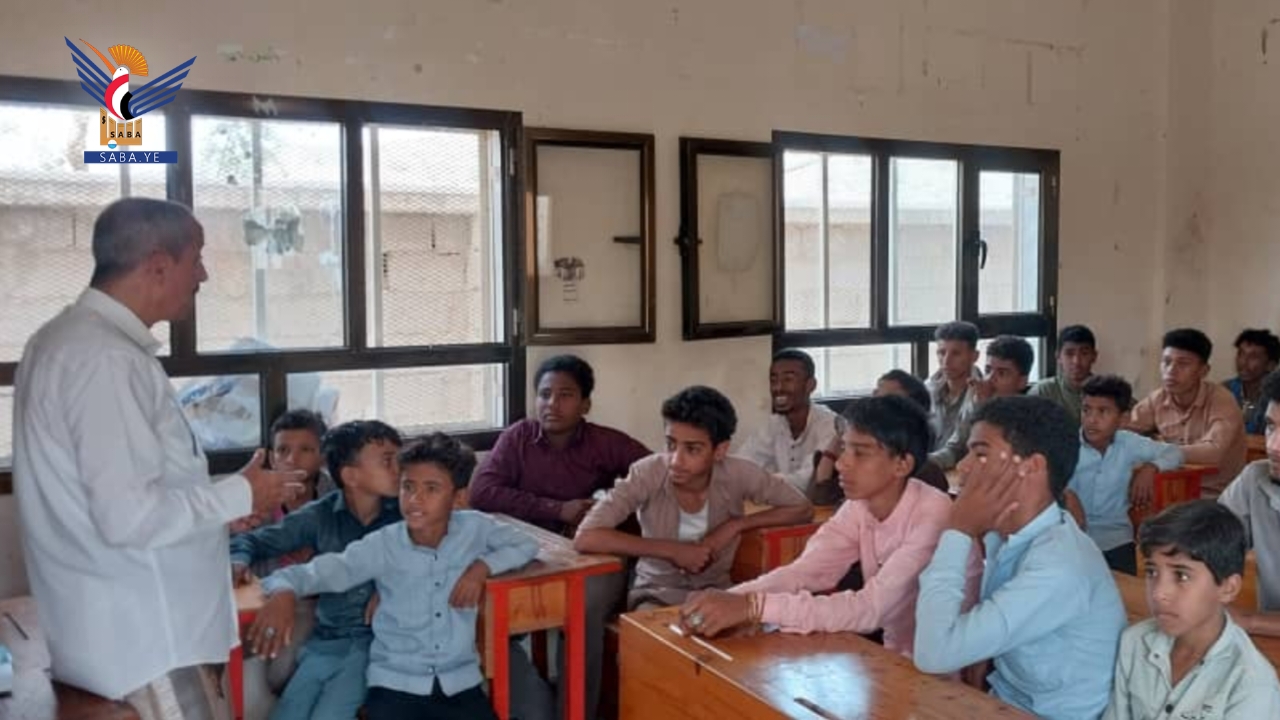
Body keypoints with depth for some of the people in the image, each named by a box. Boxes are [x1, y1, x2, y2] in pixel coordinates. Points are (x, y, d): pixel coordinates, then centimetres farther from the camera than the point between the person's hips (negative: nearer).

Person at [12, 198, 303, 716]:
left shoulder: (71, 338, 10)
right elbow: (129, 515, -27)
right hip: (144, 640, -10)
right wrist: (240, 496, -14)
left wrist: (218, 505, 14)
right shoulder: (106, 358, -22)